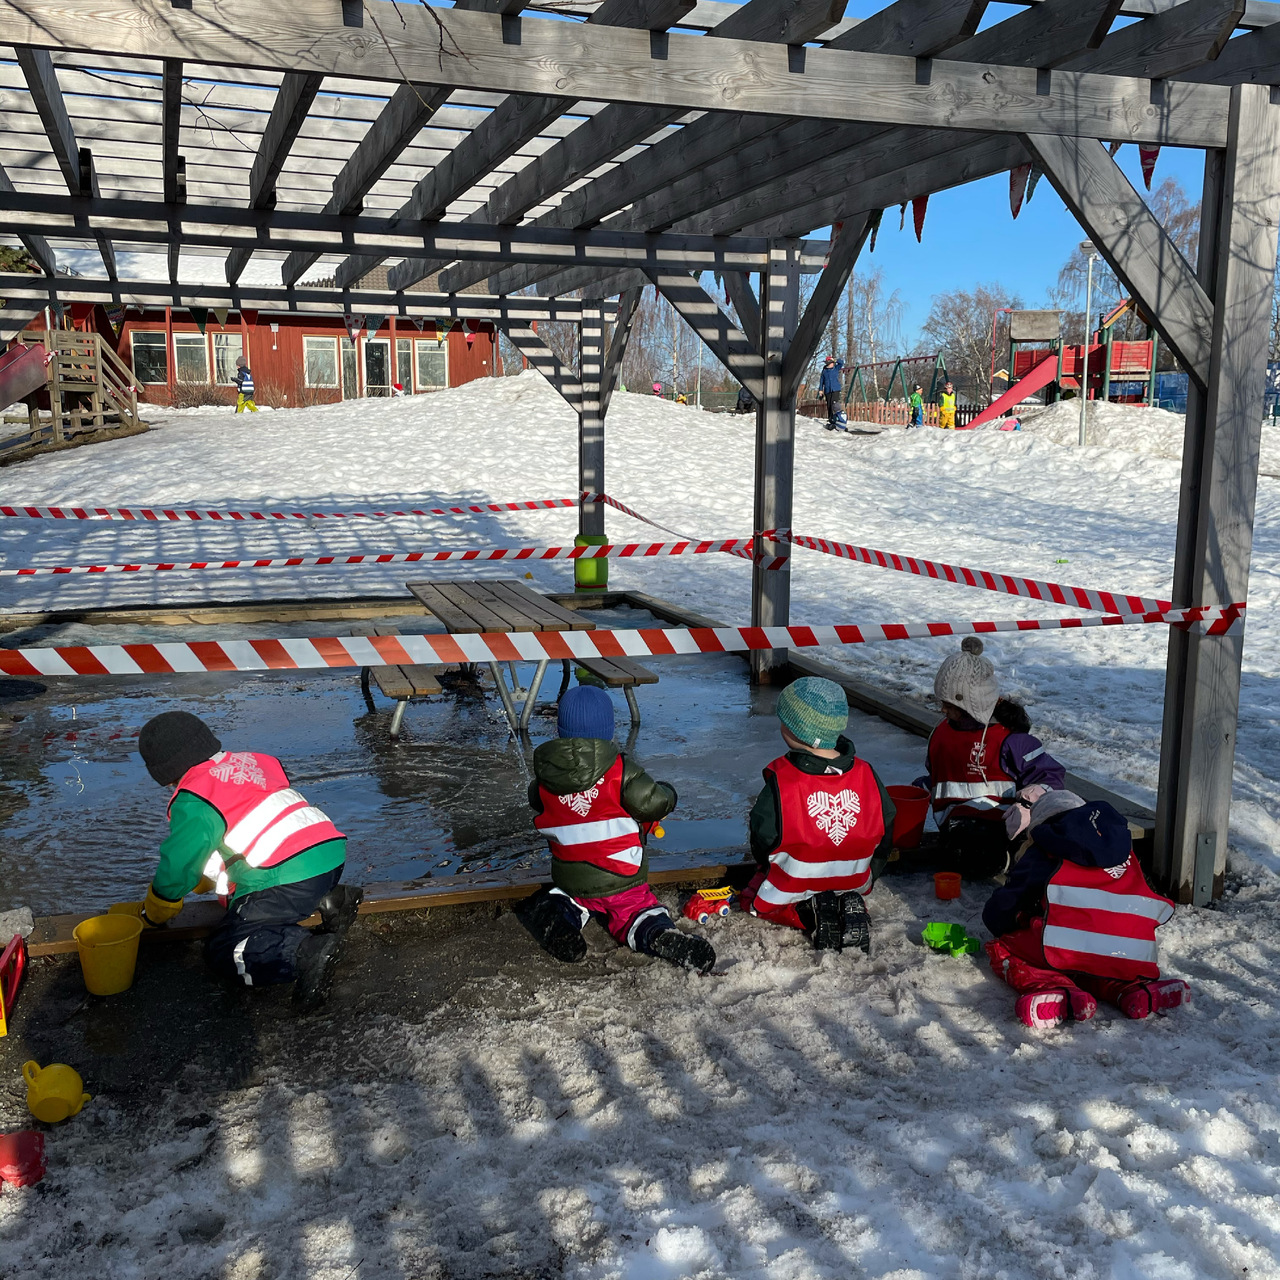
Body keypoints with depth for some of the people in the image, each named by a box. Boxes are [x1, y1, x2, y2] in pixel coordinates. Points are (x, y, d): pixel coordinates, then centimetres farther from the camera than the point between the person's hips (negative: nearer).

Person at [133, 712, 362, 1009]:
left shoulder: (193, 802, -4)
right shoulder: (250, 761, 21)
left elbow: (177, 869, 2)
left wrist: (152, 916, 23)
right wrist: (203, 882, 46)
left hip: (288, 879, -9)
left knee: (222, 953, 1)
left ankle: (305, 951, -26)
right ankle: (329, 902, 9)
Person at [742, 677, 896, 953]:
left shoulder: (780, 782, -24)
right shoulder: (866, 774, -12)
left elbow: (763, 842, -12)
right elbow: (883, 835, 2)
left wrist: (771, 869, 11)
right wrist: (866, 878, 18)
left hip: (793, 888, -4)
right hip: (855, 883, 4)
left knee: (753, 899, 24)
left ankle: (810, 914, -4)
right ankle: (849, 907, 1)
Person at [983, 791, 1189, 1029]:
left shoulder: (1041, 854, 19)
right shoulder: (1122, 847, 31)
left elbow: (996, 914, 23)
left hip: (1066, 946, -5)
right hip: (1130, 959, 6)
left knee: (1000, 949, 16)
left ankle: (1057, 990, -13)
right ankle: (1133, 988, 5)